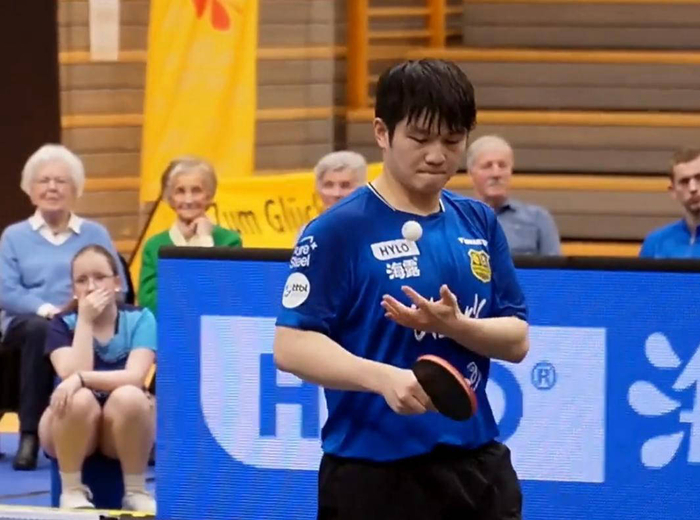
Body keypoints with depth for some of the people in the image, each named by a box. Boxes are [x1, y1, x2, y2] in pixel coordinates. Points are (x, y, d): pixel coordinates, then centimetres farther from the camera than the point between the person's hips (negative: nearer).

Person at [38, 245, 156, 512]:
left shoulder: (139, 319, -6)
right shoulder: (63, 324, -4)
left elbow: (135, 377, -22)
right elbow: (72, 374, -21)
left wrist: (81, 379, -34)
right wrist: (85, 320, -21)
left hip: (123, 429, 0)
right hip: (74, 425, 0)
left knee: (128, 396, -34)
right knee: (79, 399, -34)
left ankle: (135, 491, -19)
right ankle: (71, 490, -18)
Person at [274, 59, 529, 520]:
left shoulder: (480, 224, 10)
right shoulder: (340, 230, -7)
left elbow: (517, 339, 9)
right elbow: (292, 345, -13)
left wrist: (455, 325, -13)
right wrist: (383, 377, -28)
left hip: (477, 469, 5)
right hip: (374, 476, -5)